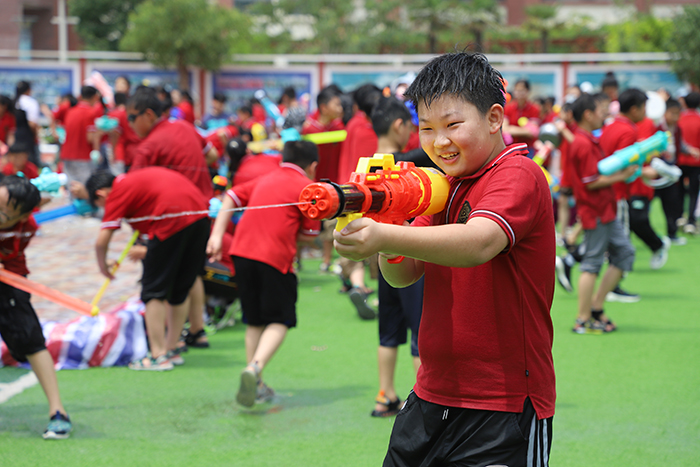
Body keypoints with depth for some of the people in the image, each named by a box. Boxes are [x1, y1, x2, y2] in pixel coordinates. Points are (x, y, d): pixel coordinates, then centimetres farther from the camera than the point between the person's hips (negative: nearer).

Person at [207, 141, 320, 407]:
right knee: (280, 321, 3)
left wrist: (217, 235, 6)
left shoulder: (263, 181, 22)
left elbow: (231, 198, 14)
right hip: (274, 257, -6)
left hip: (242, 252, 6)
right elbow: (309, 235, 2)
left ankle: (256, 385, 17)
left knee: (255, 322, 17)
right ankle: (255, 368, -21)